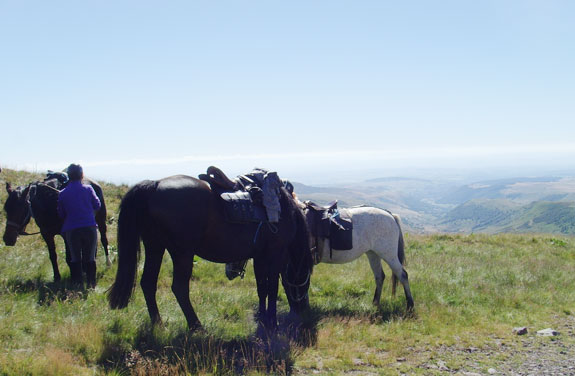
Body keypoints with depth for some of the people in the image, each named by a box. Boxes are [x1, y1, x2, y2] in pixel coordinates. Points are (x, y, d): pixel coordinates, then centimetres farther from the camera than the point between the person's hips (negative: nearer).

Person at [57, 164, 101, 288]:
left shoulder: (63, 194, 0)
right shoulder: (88, 189, -4)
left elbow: (61, 214, 7)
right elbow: (97, 206, 6)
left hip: (71, 230, 1)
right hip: (90, 227, -1)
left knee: (75, 259, 10)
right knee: (90, 258, 8)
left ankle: (78, 285, 8)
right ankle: (91, 283, 9)